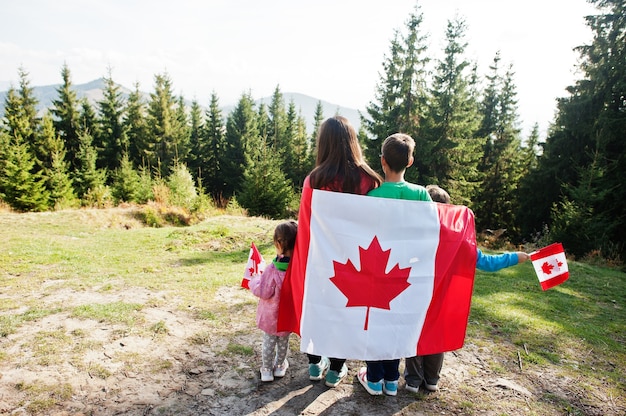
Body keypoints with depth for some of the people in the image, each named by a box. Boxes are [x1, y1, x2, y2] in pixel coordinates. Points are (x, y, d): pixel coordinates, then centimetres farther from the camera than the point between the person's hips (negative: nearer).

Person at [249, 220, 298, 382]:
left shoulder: (273, 269, -30)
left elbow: (263, 292, -23)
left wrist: (254, 281, -4)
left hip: (271, 314, -4)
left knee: (269, 342, 17)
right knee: (283, 341, 24)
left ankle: (266, 370, 31)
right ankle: (280, 366, 43)